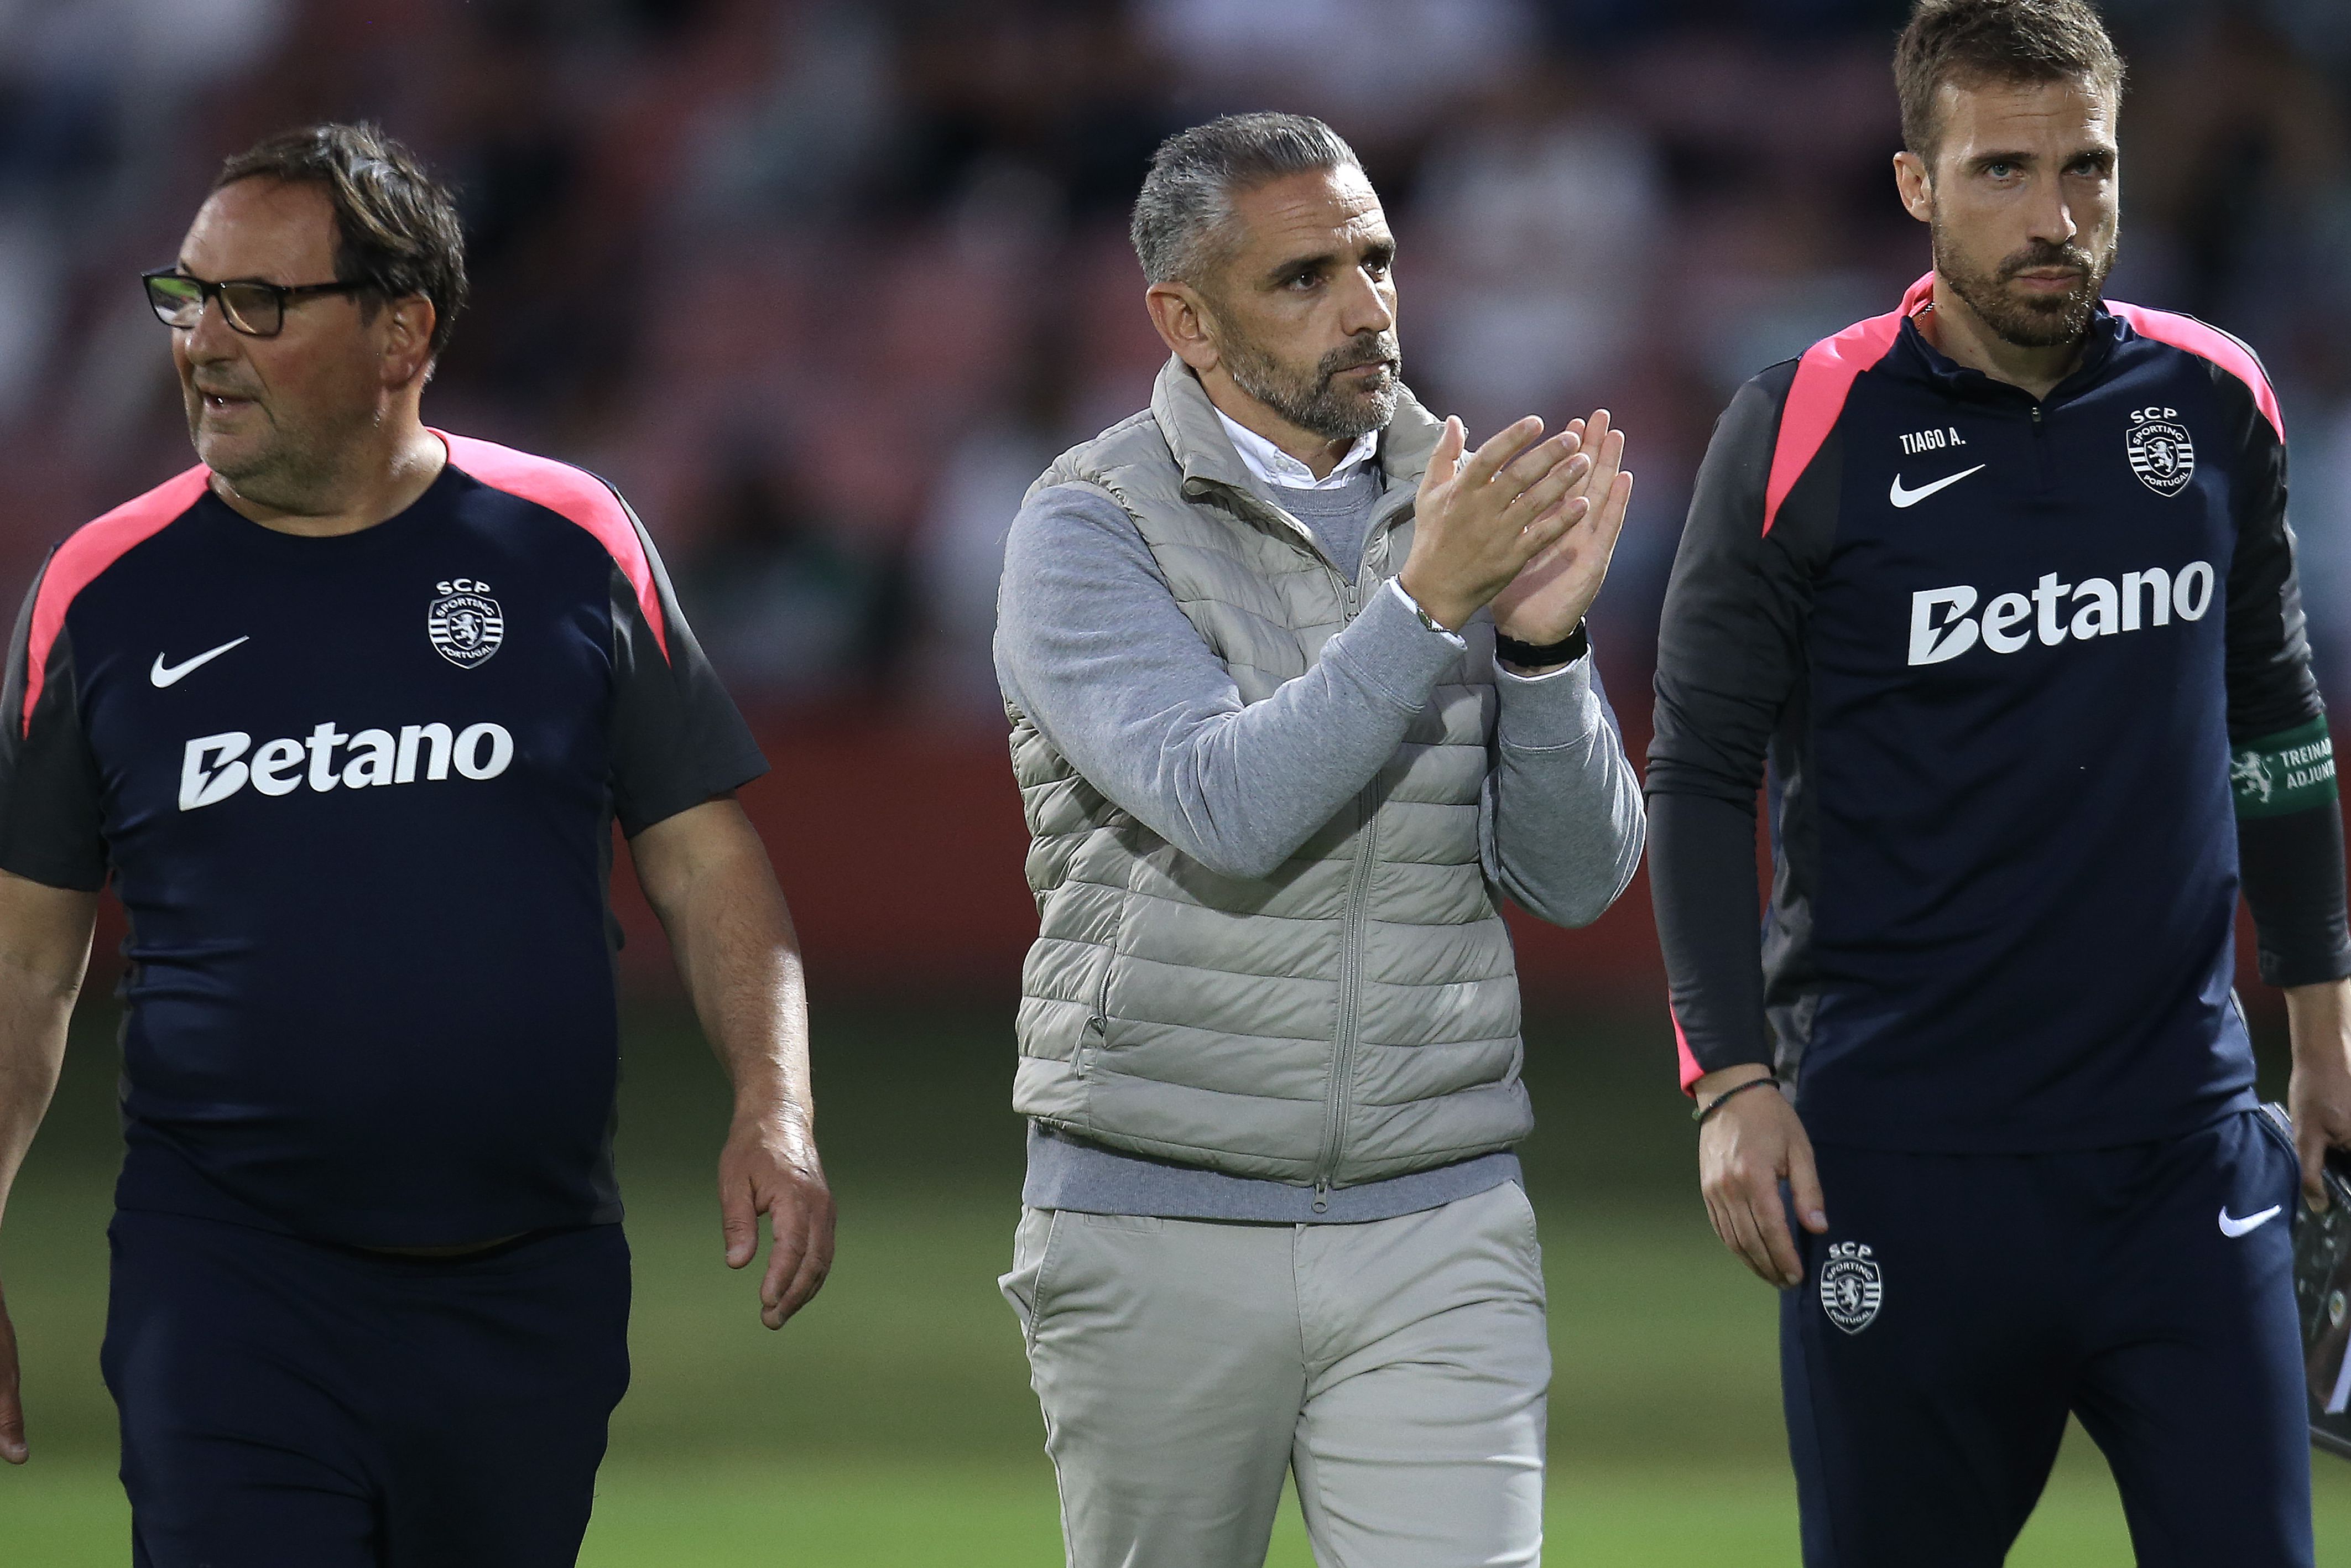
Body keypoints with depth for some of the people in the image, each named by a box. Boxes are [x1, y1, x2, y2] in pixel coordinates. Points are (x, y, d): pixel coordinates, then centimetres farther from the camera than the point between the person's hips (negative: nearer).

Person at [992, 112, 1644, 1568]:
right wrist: (1429, 605, -25)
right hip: (1160, 1237, -2)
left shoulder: (1468, 508, 7)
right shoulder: (1094, 530, -5)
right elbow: (1221, 809, -20)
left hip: (1436, 1235, 2)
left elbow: (1579, 876, 3)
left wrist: (1545, 641, -13)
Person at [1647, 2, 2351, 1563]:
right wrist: (1732, 1079, -9)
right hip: (1903, 1156, -3)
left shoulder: (2214, 401, 6)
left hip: (2184, 1135, 3)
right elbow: (1699, 773, -1)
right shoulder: (1805, 433, -5)